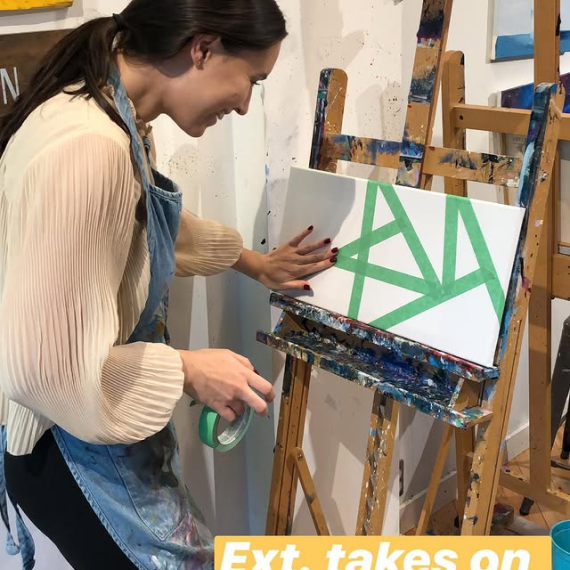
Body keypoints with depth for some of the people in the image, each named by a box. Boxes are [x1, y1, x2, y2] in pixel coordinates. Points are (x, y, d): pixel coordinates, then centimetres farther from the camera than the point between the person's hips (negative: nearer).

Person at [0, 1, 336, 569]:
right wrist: (187, 370, -19)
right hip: (69, 443, -9)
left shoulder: (121, 120, -2)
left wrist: (253, 262, 26)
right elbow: (46, 365, -32)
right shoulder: (87, 147, -34)